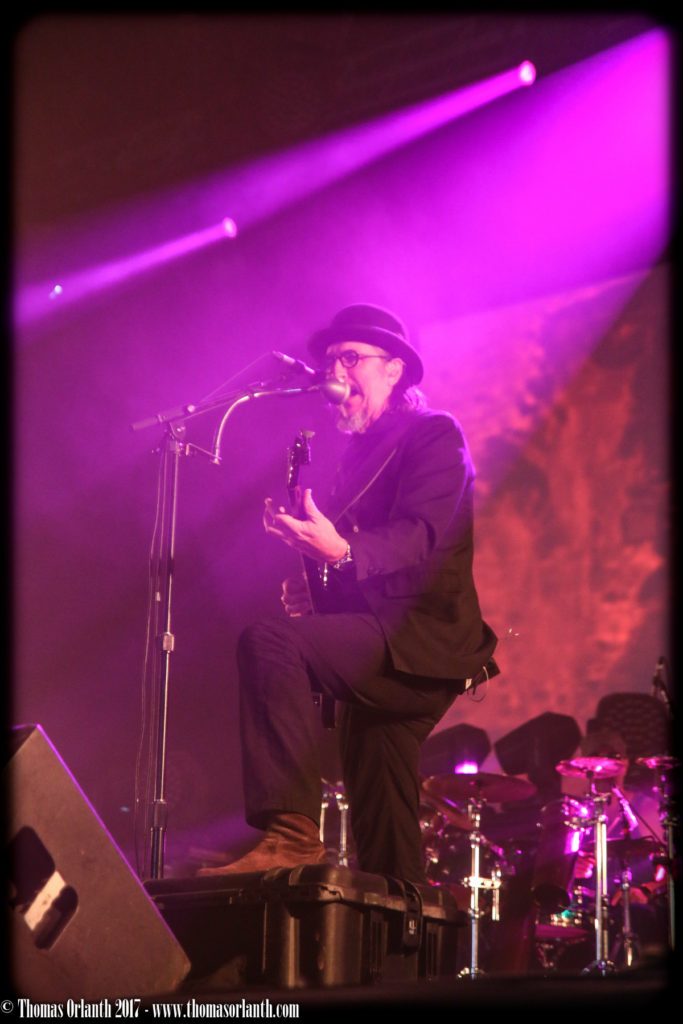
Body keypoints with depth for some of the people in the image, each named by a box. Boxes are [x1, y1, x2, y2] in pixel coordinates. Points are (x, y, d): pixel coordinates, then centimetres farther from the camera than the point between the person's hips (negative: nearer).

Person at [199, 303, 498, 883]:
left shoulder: (435, 434, -2)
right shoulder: (359, 451, 23)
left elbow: (422, 537, -19)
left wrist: (340, 552, -36)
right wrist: (312, 590, 6)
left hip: (420, 640, -9)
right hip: (386, 660, 9)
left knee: (269, 641, -29)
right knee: (381, 836, 7)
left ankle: (291, 831, -34)